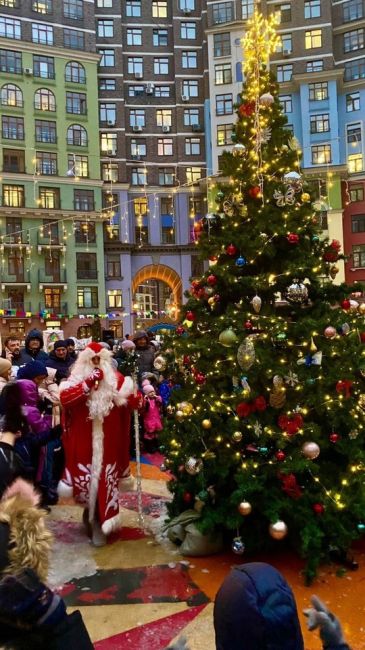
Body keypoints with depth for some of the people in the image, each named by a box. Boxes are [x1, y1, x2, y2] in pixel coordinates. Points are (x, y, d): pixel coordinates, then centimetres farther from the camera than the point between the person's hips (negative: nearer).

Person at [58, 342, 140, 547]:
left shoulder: (115, 378, 3)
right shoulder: (77, 378, 0)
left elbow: (133, 402, 0)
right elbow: (64, 397, -19)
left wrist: (135, 397, -23)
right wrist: (89, 383, -23)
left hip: (108, 442, 1)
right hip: (84, 442, 0)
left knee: (106, 479, 2)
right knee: (88, 477, 10)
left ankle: (99, 521, 19)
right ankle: (93, 516, 37)